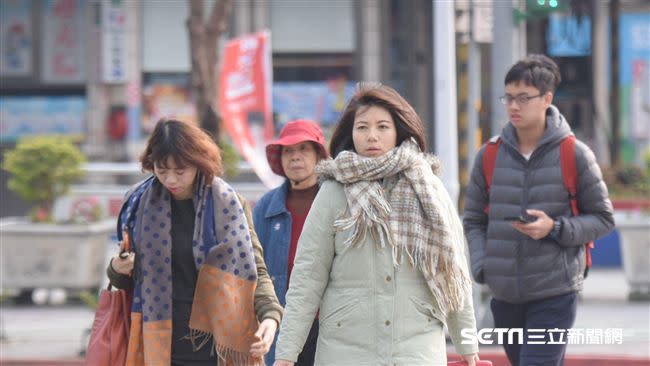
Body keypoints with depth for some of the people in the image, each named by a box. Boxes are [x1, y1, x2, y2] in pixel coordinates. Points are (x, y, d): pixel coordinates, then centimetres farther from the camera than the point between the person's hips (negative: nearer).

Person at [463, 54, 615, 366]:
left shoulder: (575, 155, -5)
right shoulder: (489, 156, 4)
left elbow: (603, 218, 0)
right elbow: (473, 221, 12)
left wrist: (555, 229, -16)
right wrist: (482, 266, -6)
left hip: (555, 293, -4)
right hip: (505, 295, 4)